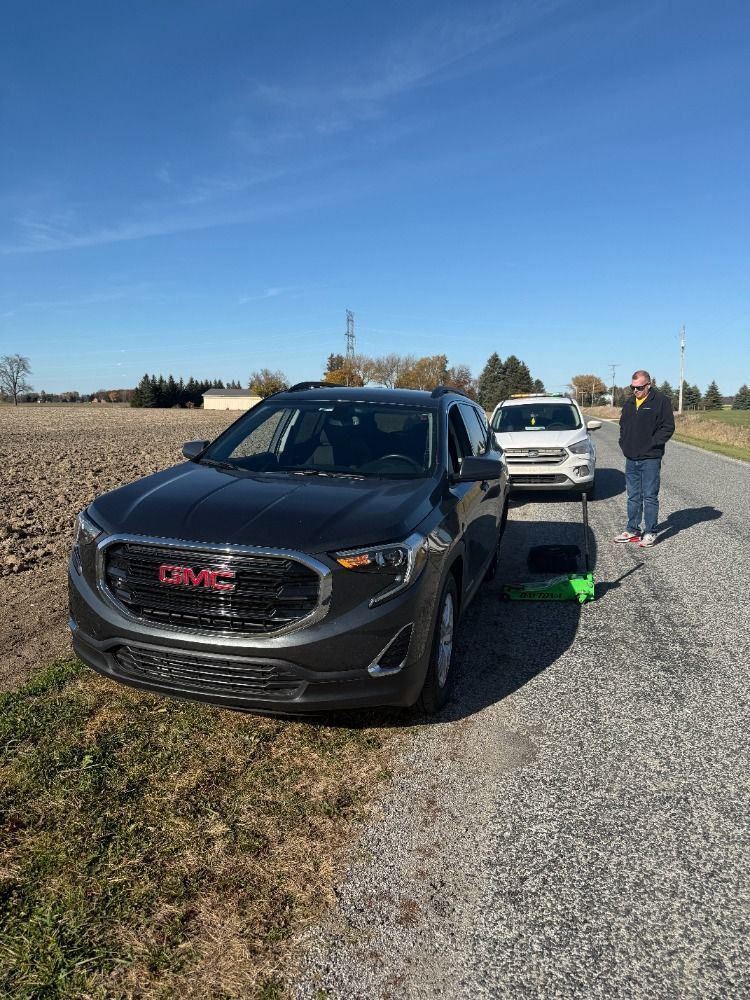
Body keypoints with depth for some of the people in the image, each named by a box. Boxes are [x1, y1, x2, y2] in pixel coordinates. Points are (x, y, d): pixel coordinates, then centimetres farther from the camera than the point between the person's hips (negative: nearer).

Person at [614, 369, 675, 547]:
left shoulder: (661, 402, -6)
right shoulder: (629, 402, 13)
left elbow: (668, 427, -9)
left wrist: (652, 444, -14)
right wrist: (624, 443, 9)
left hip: (650, 459, -6)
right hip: (631, 459, 6)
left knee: (650, 497, -1)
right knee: (633, 497, 12)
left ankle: (650, 532, 7)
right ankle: (632, 530, 21)